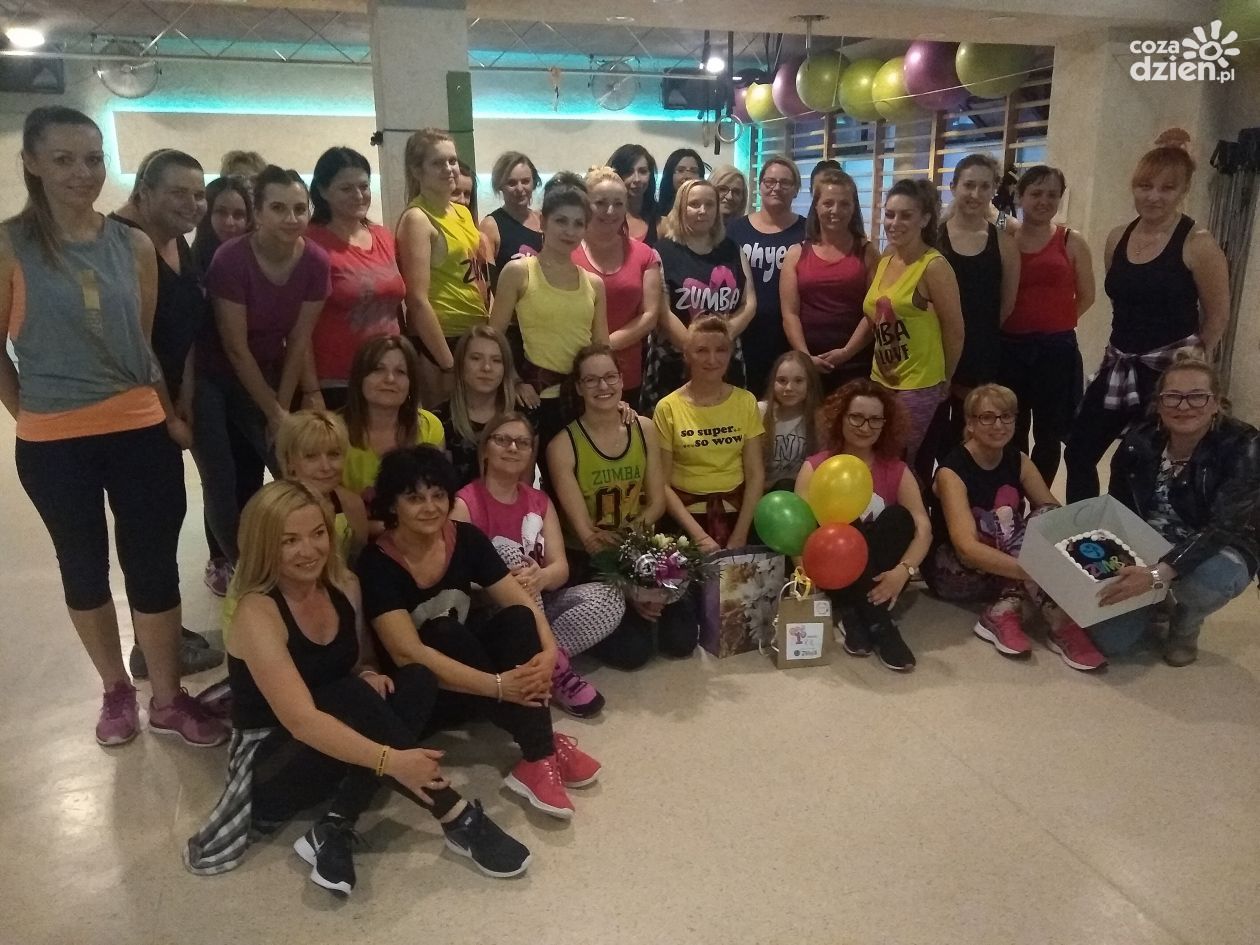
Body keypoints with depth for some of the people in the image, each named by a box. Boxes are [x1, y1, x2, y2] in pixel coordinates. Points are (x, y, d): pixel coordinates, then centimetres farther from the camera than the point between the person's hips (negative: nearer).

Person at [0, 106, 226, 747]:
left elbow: (146, 340, 9)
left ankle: (168, 699, 21)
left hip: (141, 431, 2)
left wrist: (169, 412, 6)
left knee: (154, 566, 6)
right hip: (54, 443, -1)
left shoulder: (134, 245, 3)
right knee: (84, 567, 14)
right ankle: (116, 688, 33)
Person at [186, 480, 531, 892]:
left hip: (330, 743, 7)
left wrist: (371, 675, -12)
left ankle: (334, 829, -23)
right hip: (271, 763, -6)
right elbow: (300, 721, -31)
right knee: (351, 699, -34)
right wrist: (390, 760, -39)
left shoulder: (344, 585, -2)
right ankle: (457, 819, -25)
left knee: (418, 681, -19)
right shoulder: (258, 613, -22)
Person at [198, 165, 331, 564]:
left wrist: (283, 407, -5)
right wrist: (274, 412, -15)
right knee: (222, 481, -6)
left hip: (264, 376, 4)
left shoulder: (316, 261, -13)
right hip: (212, 377, -4)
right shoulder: (231, 259, -25)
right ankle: (232, 562, 15)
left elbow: (298, 341, -7)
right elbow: (236, 348, -20)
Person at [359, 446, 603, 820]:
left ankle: (538, 757, -24)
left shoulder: (466, 538, -7)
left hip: (467, 667, 4)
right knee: (445, 632, -33)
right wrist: (497, 685, -38)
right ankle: (544, 746, -27)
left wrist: (549, 653, -29)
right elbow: (408, 654, -30)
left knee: (518, 619, -23)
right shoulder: (377, 564, -20)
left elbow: (523, 604, -8)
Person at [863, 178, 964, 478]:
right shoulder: (883, 261, 7)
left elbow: (954, 332, -8)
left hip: (919, 388, -6)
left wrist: (941, 382, 2)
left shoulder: (934, 266, -13)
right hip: (881, 383, 7)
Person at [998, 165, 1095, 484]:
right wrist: (1025, 321, -3)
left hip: (1056, 348, -1)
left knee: (1048, 433, 7)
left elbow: (1086, 296, 7)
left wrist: (1053, 323, 1)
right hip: (1009, 347, 1)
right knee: (1012, 432, 11)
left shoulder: (1072, 242, 2)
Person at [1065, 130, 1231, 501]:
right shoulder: (1117, 238, 5)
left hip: (1170, 369, -6)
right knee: (1079, 451, 10)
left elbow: (1217, 315, -4)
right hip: (1119, 363, 6)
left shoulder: (1198, 244, -11)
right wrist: (1125, 349, 15)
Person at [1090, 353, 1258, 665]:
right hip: (1146, 546, 3)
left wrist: (1157, 574, -45)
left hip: (1217, 551, -2)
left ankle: (1186, 626, -2)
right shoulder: (1139, 441, -11)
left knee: (1210, 578, -40)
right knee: (1109, 641, -14)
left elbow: (1223, 527, -32)